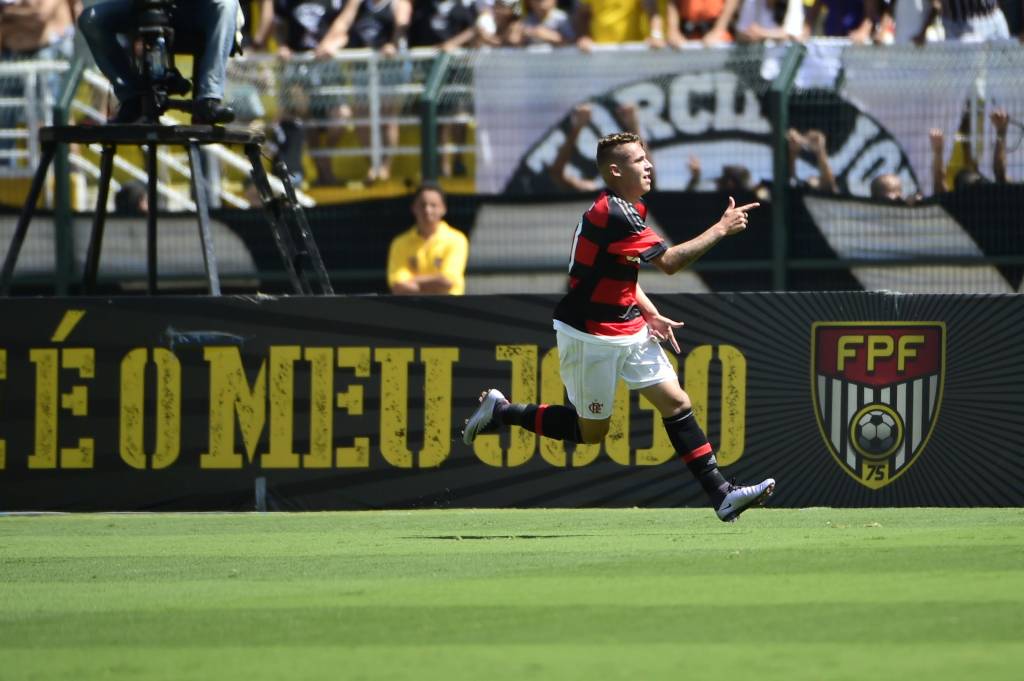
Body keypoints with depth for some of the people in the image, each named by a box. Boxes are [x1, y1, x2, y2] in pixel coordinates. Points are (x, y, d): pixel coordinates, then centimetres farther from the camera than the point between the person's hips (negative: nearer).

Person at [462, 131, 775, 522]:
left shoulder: (624, 209, 8)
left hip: (628, 330, 9)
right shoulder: (610, 214, -24)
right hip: (591, 338, -9)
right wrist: (721, 230, -20)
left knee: (676, 403, 2)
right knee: (591, 431, 3)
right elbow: (668, 262, -25)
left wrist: (650, 314, 10)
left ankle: (720, 494, 3)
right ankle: (501, 412, 18)